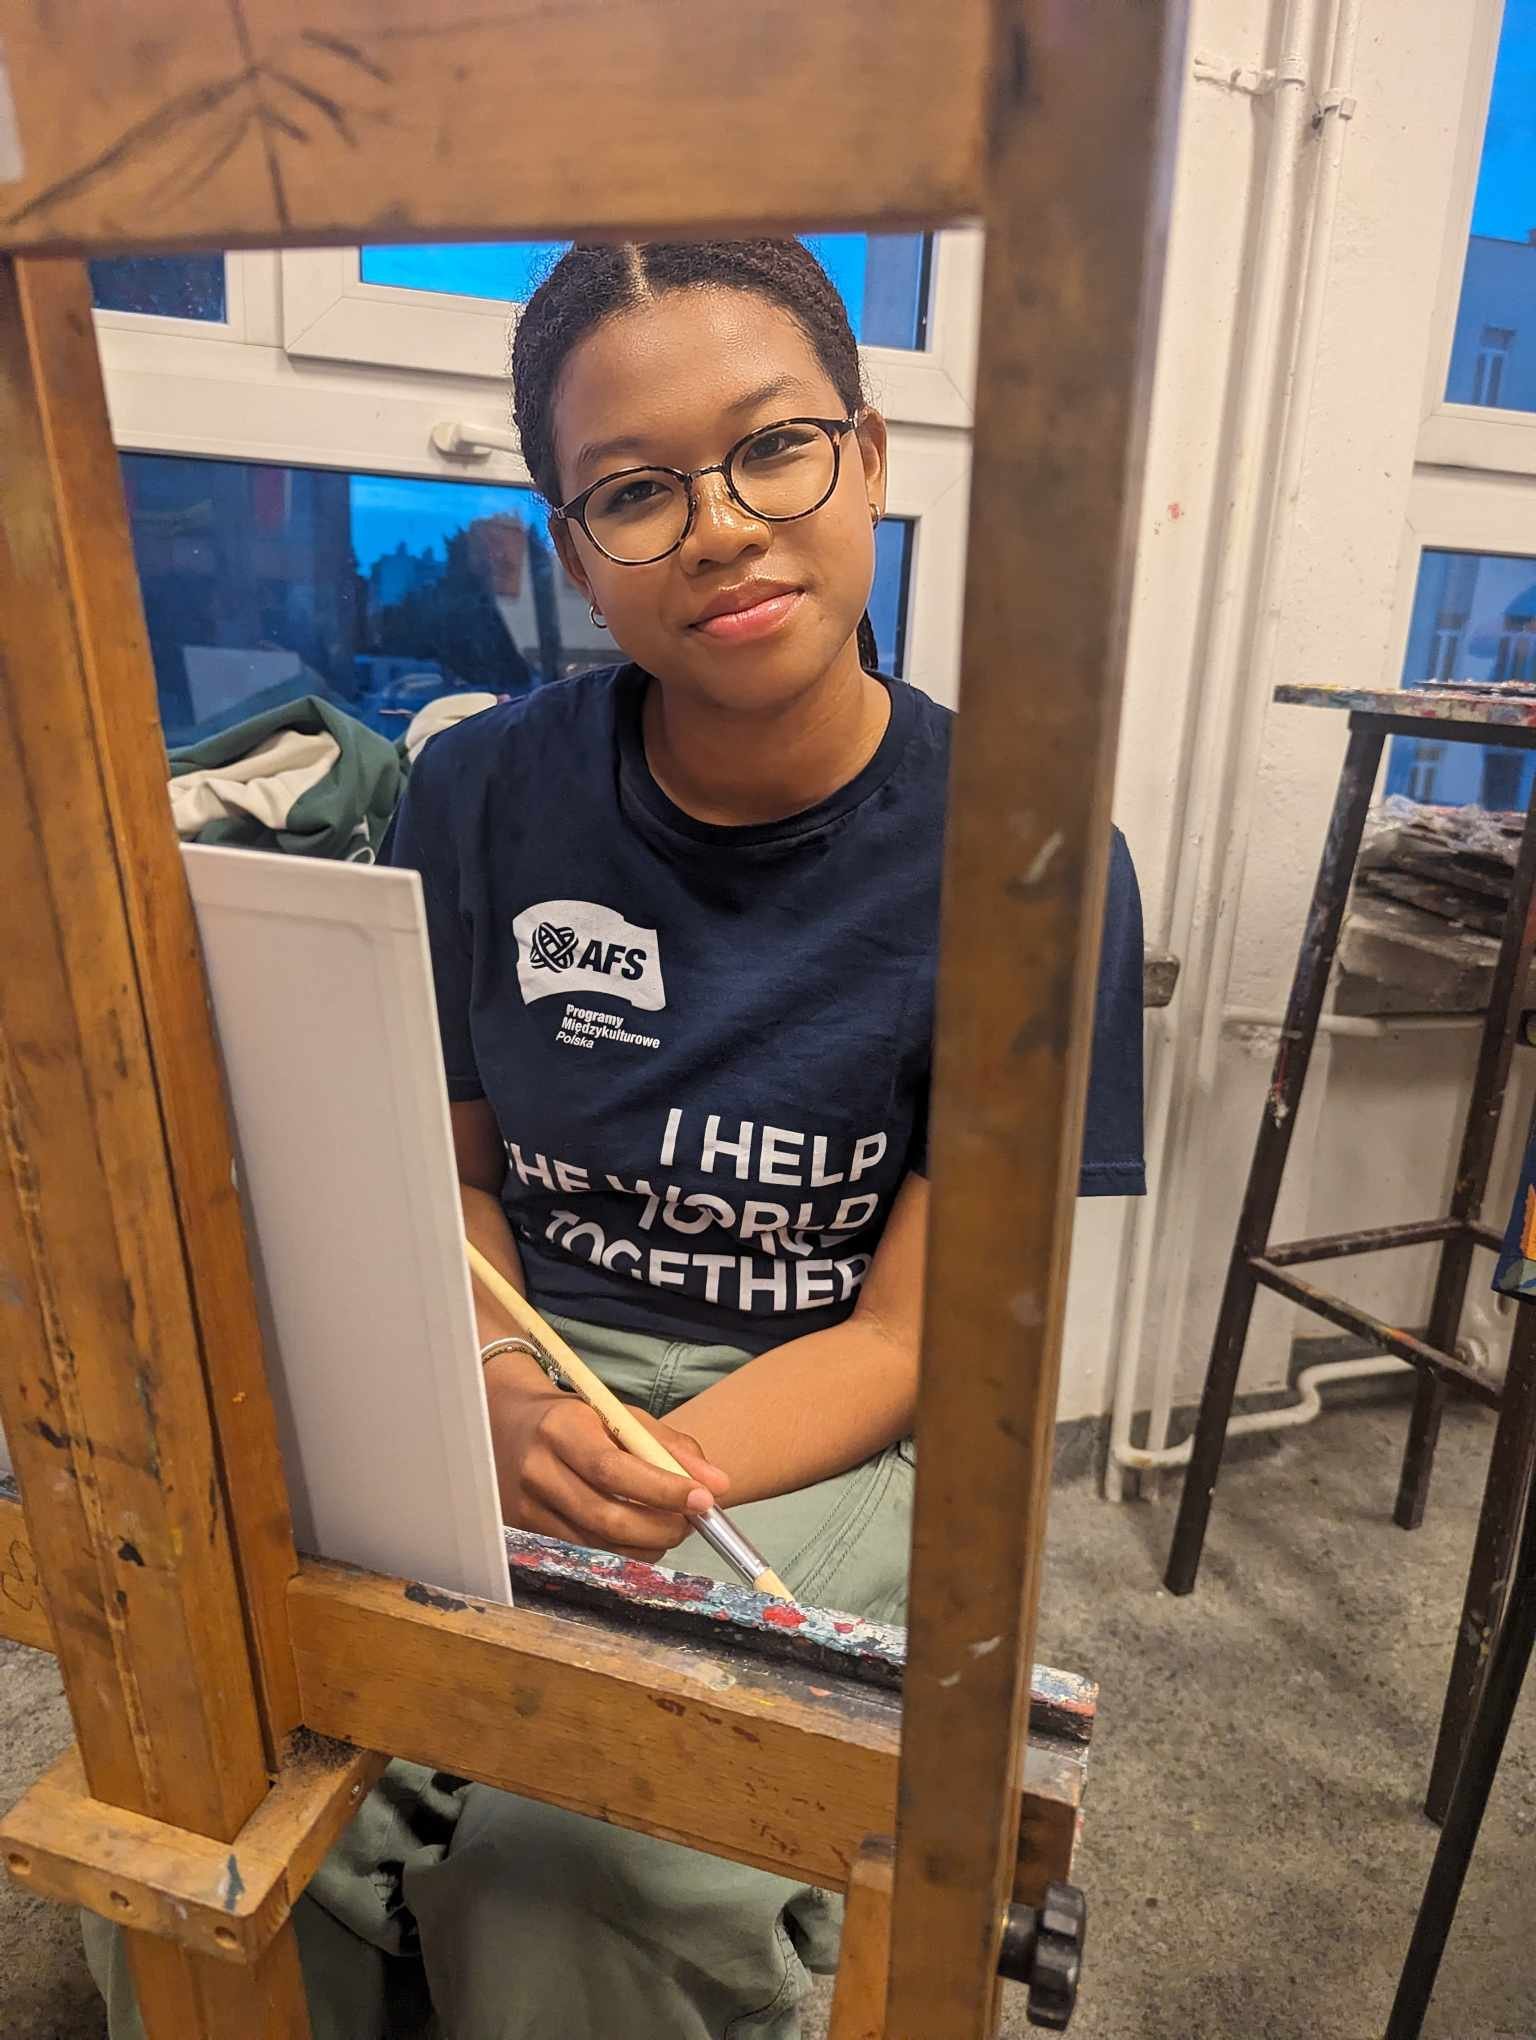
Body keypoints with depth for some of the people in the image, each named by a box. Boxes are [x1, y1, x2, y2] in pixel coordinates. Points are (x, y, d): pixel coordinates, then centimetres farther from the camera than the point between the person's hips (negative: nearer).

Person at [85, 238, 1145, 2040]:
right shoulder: (483, 792, -4)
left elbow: (901, 1338, -10)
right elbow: (450, 1175, 6)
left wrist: (655, 1480, -26)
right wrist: (501, 1389, -14)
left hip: (813, 1420, -2)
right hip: (503, 1367, 3)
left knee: (588, 1871, -23)